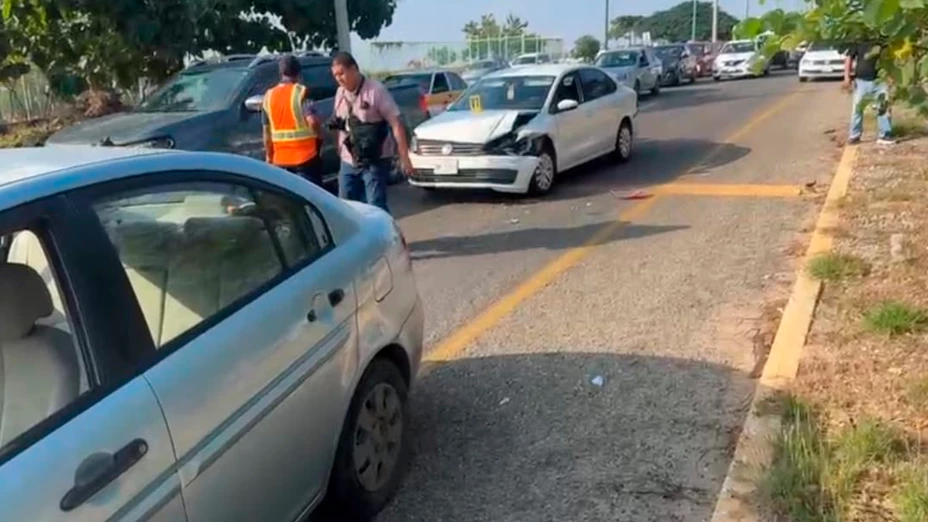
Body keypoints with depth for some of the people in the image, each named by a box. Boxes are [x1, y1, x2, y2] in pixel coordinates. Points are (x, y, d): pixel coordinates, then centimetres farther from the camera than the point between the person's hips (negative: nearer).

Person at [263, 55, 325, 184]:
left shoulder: (269, 96, 7)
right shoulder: (301, 92, -9)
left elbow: (267, 132, 10)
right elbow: (312, 120, -22)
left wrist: (269, 157, 18)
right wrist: (320, 135, -3)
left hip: (281, 160, 5)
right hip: (305, 156, -5)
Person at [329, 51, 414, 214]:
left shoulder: (376, 90, -13)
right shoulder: (340, 93, 8)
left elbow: (396, 123, -15)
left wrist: (403, 156, -19)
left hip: (375, 161, -7)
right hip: (349, 162, 7)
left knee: (376, 206, -7)